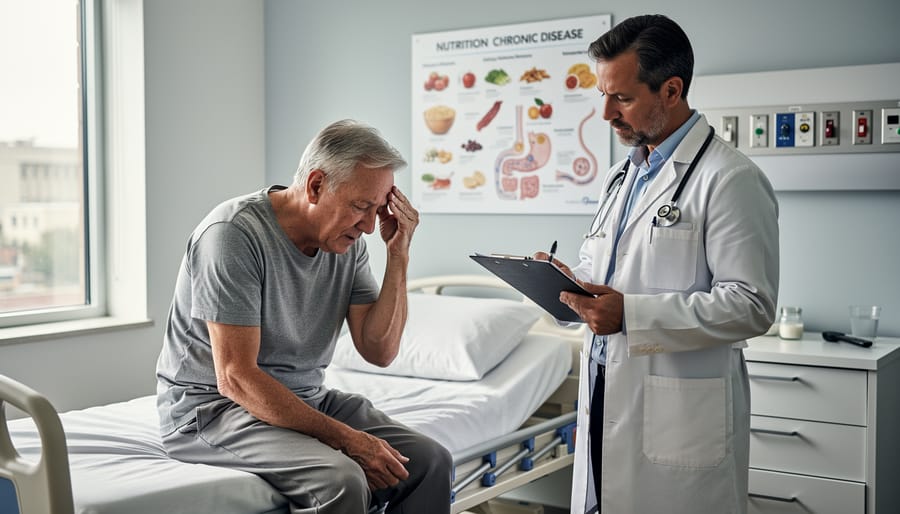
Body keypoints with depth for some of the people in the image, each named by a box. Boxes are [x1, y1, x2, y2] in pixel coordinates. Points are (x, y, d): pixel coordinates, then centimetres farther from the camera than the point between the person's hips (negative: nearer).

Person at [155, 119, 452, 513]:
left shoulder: (347, 242, 0)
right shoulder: (234, 233, -21)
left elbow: (379, 351, -1)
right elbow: (236, 378, -24)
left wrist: (398, 256, -11)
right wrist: (346, 438, -26)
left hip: (305, 399, 7)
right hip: (213, 405, -7)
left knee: (428, 461, -11)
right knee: (341, 480, -32)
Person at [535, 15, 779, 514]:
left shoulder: (732, 180, -12)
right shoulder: (621, 176, 16)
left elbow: (751, 305, -18)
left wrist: (631, 314, -24)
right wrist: (571, 282, 2)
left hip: (679, 415, -7)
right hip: (604, 399, 8)